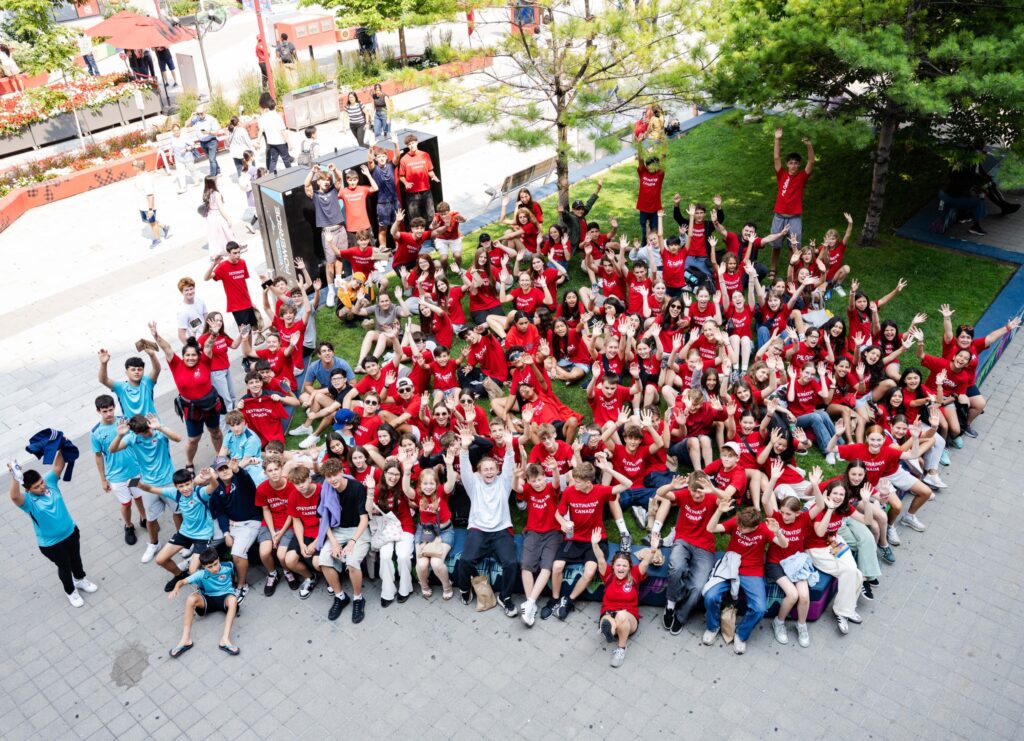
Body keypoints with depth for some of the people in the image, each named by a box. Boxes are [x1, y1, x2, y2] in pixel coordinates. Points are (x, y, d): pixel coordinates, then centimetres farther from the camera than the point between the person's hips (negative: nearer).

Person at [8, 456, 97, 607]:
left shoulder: (49, 480, -14)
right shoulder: (28, 500, -27)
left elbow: (58, 464, -22)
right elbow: (14, 496, -49)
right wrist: (15, 477, -64)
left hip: (71, 532, 4)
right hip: (51, 543, -4)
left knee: (76, 559, 28)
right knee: (64, 566, 19)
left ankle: (80, 580, 56)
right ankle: (70, 591, 46)